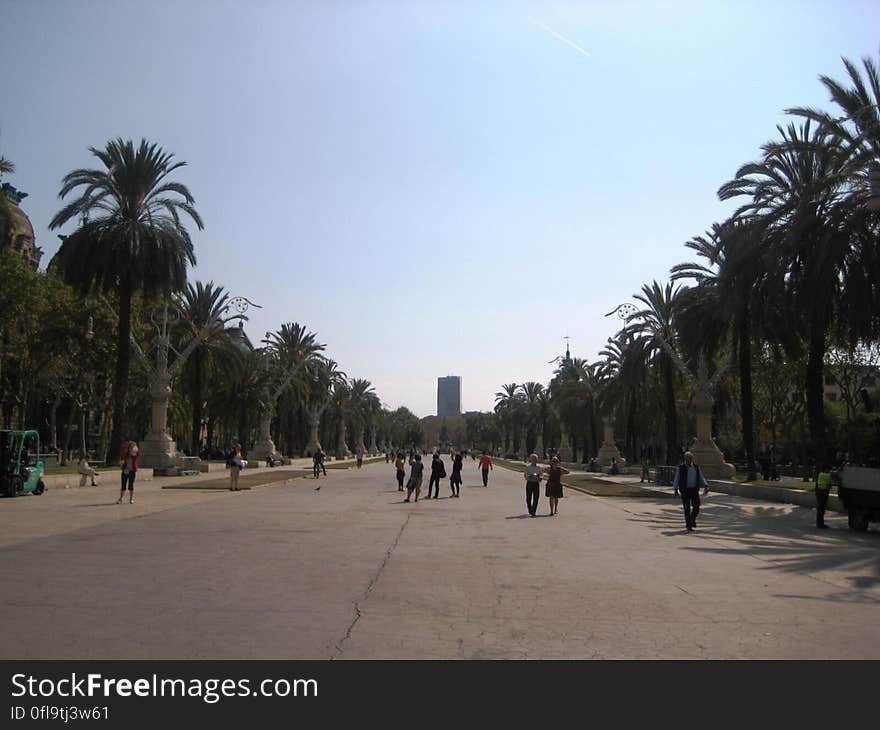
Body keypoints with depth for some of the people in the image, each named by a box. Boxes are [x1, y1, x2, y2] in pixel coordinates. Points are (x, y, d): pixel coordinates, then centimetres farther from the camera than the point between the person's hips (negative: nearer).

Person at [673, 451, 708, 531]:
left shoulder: (696, 467, 7)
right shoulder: (680, 467, -2)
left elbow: (701, 478, 6)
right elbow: (676, 479, -2)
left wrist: (706, 486, -9)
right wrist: (675, 489, -11)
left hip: (694, 490, 3)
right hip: (684, 490, -3)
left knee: (696, 507, -2)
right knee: (687, 509, -4)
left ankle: (692, 520, 26)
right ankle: (688, 526, 3)